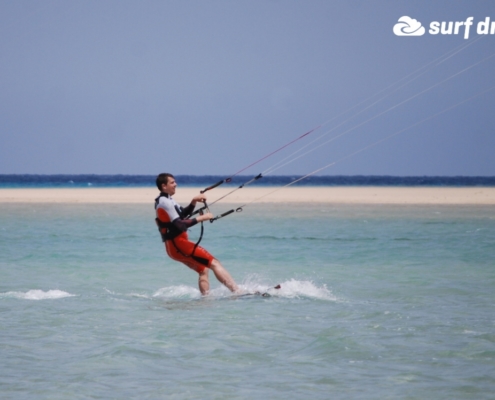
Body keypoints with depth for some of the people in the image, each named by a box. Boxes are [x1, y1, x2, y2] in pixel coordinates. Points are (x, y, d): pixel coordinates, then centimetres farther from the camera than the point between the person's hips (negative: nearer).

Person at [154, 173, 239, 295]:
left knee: (203, 269, 16)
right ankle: (237, 291, -17)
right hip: (178, 245, -10)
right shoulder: (164, 202, -15)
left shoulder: (166, 200, 16)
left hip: (174, 247, 10)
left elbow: (183, 214, 23)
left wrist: (194, 202, 7)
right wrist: (201, 218, -19)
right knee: (214, 263, -11)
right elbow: (179, 224, -23)